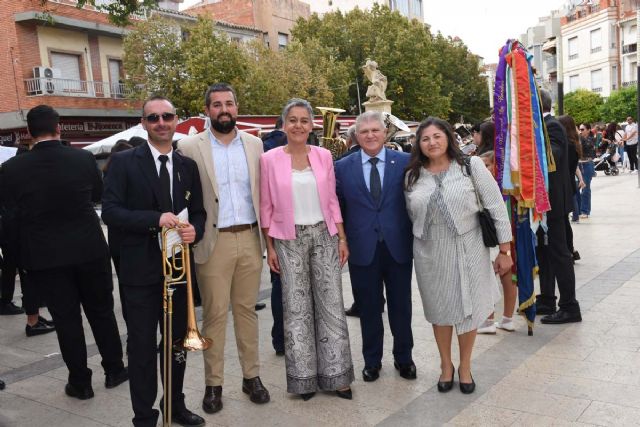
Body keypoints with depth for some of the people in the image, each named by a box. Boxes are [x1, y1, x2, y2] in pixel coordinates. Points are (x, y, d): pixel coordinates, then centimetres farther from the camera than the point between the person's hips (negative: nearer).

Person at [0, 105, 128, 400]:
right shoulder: (84, 158, -9)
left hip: (45, 256, -1)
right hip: (90, 249, 1)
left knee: (66, 320, 9)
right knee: (101, 312, 16)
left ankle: (80, 382, 19)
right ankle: (114, 370, 27)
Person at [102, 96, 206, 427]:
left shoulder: (188, 166, 8)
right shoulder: (123, 162, -5)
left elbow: (198, 212, 10)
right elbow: (110, 212, -12)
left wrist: (194, 229, -13)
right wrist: (155, 219, -25)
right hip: (141, 269, -4)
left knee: (177, 342, 16)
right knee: (142, 347, 5)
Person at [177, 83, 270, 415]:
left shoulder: (254, 144, 8)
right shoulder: (190, 147, -3)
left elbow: (262, 192, 10)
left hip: (250, 238, 3)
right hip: (214, 242, -3)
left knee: (247, 310, 12)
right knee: (214, 314, 4)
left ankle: (251, 376, 24)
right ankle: (213, 384, 17)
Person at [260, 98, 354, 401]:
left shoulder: (324, 156, 3)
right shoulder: (270, 159, -3)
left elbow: (332, 201, 7)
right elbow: (266, 207, 0)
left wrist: (342, 238, 3)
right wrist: (269, 247, -2)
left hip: (324, 235, 2)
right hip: (289, 239, -2)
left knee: (331, 304, 4)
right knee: (297, 307, 5)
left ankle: (335, 374, 16)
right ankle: (304, 376, 18)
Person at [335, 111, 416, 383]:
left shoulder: (405, 162, 1)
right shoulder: (342, 167, 2)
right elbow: (337, 207, 6)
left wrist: (415, 238, -1)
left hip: (398, 247, 0)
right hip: (362, 249, 0)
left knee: (401, 307, 12)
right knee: (369, 309, 11)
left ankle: (404, 358, 31)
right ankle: (372, 361, 28)